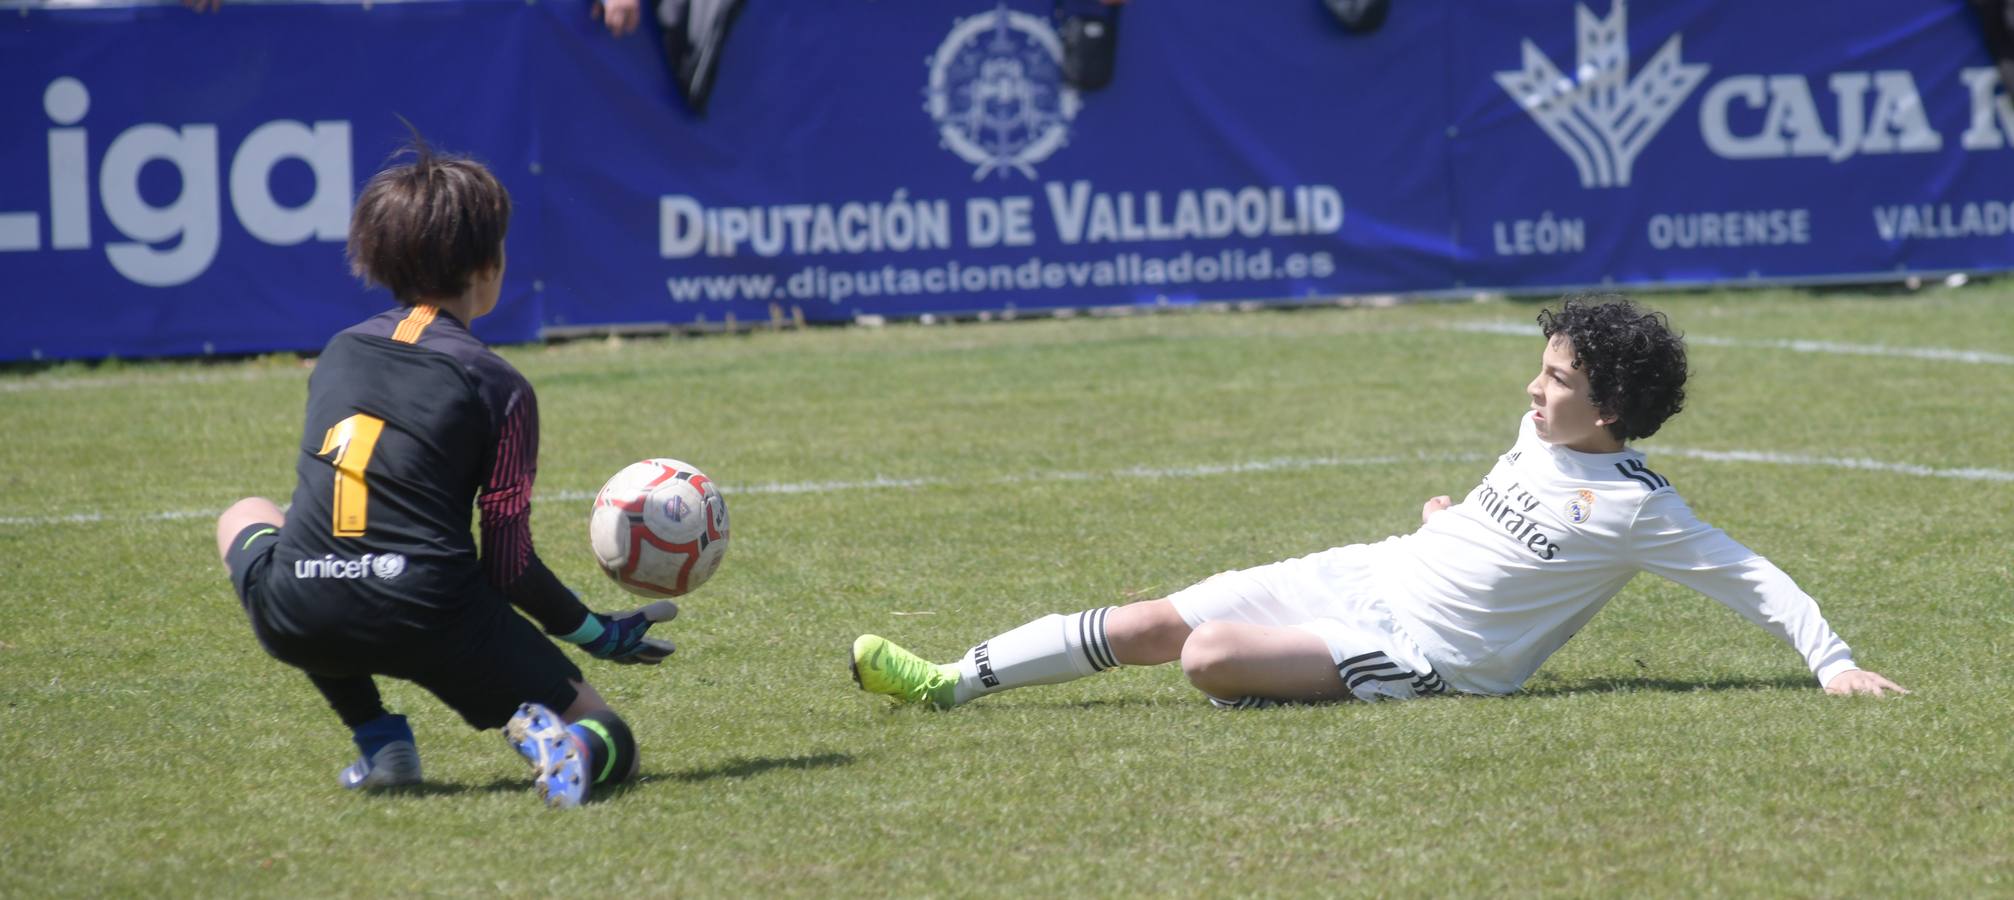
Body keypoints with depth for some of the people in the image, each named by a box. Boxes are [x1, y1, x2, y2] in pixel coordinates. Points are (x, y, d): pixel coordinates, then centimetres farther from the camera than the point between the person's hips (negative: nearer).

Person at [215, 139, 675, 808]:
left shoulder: (338, 351, 17)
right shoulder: (499, 387, 3)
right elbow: (509, 569, 0)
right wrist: (596, 632, 15)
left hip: (297, 622, 2)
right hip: (431, 621, -2)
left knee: (244, 519, 37)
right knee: (607, 748, 15)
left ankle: (376, 736, 21)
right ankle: (552, 737, -25)